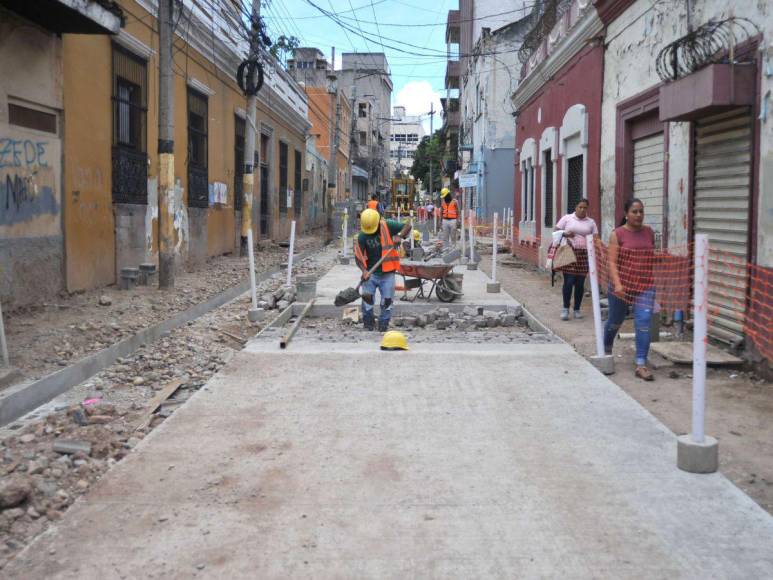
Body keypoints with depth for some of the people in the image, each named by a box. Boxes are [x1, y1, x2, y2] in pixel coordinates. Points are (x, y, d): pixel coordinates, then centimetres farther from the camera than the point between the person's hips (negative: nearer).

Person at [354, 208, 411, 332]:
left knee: (387, 300, 2)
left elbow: (407, 226, -1)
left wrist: (399, 236, -20)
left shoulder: (388, 226, -6)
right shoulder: (362, 236, -5)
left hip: (387, 272, 0)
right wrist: (364, 271, -23)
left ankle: (383, 325, 17)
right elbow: (358, 256, -8)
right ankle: (368, 323, 8)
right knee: (367, 296, -10)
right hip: (371, 272, 0)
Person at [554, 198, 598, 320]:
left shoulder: (591, 222, 12)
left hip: (584, 254, 2)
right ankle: (565, 308, 5)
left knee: (580, 283, 4)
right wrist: (565, 234, -14)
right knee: (569, 281, -7)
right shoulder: (567, 218, 6)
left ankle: (577, 309, 14)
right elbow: (557, 231, 5)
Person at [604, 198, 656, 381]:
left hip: (645, 285, 2)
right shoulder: (617, 234, -7)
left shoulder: (649, 232, 6)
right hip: (622, 286, -2)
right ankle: (606, 350, 44)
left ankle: (641, 365, -8)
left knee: (643, 323, -10)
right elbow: (612, 262, -13)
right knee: (615, 321, 16)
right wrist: (617, 284, -24)